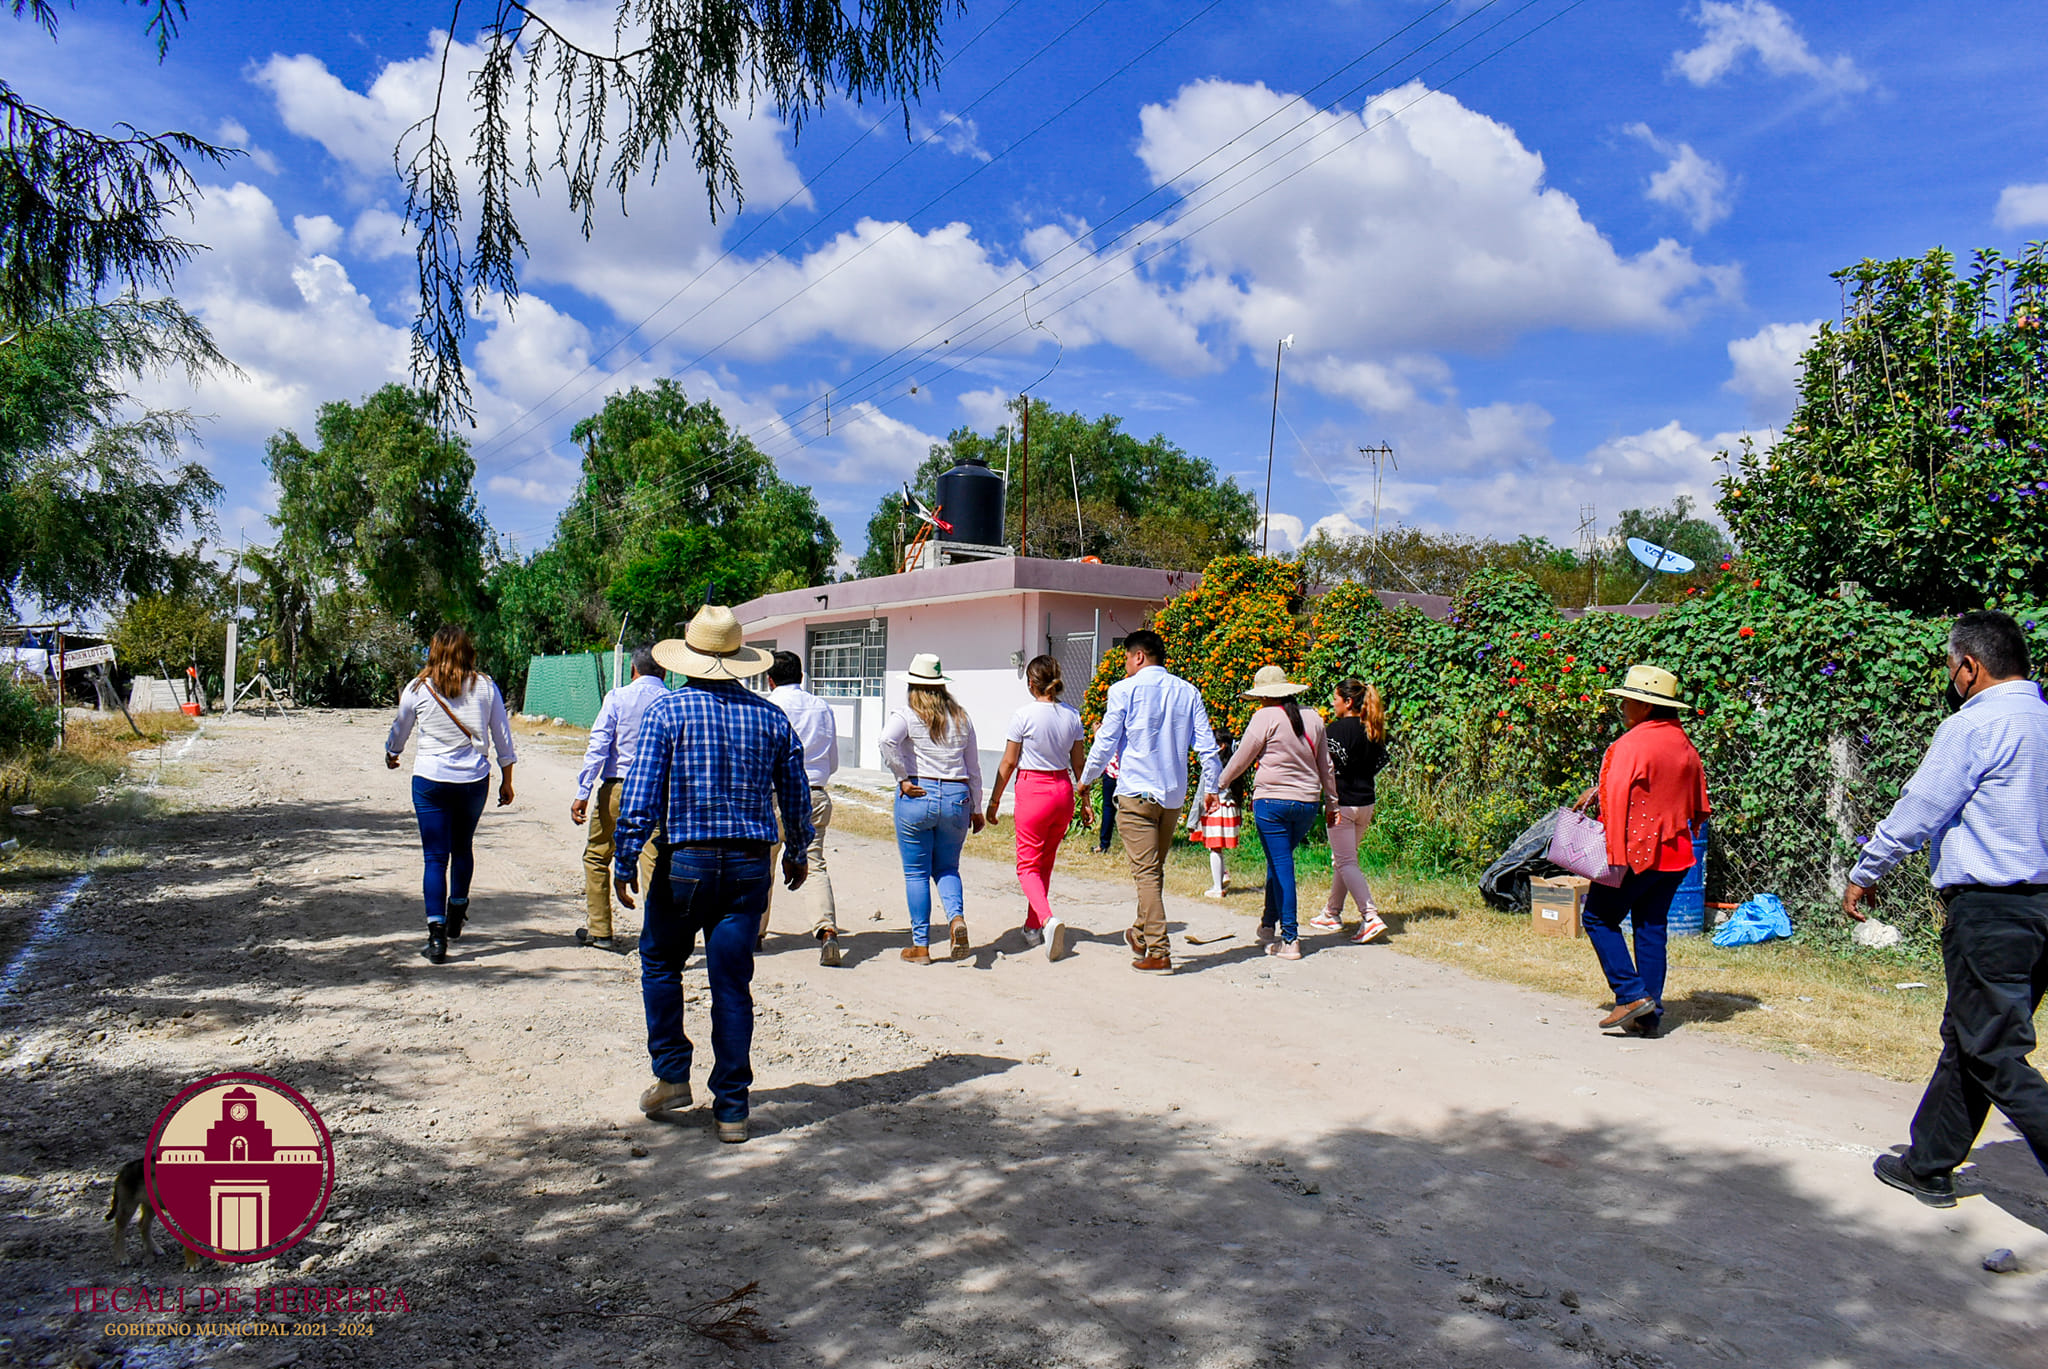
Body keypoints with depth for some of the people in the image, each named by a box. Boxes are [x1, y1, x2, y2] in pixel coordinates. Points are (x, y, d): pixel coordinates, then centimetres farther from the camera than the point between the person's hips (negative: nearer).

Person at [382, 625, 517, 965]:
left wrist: (391, 755, 36)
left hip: (430, 780, -2)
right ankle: (456, 919, 36)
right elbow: (503, 738, 3)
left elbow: (399, 730, 15)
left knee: (435, 857, 0)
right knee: (463, 848, 21)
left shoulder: (418, 688, -2)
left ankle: (437, 935, -8)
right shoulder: (485, 686, -1)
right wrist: (506, 781, 14)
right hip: (474, 780, 2)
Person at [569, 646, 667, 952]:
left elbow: (598, 746, -7)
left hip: (617, 788, -2)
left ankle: (598, 929, 17)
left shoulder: (618, 697, -2)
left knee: (596, 856, 13)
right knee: (653, 861, 4)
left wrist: (582, 793, -7)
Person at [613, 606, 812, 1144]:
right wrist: (797, 854, 24)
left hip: (684, 862, -2)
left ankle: (672, 1075, 19)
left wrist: (624, 861, -4)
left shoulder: (668, 710, -6)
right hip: (749, 866, 3)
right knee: (732, 982, 7)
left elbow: (640, 796, -11)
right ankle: (731, 1108, 12)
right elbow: (797, 796, 10)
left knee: (660, 963, 20)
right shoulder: (771, 716, 4)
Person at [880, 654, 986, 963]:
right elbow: (973, 767, 13)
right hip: (956, 798, 4)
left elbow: (887, 740, -25)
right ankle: (957, 917, -11)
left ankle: (920, 946, 9)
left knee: (916, 873, 6)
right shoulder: (962, 718, 10)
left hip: (917, 796, -3)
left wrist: (902, 778, -14)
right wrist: (976, 808, 20)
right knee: (947, 868, 17)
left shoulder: (907, 715, -3)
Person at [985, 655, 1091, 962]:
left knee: (1028, 865, 2)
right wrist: (1085, 803, 18)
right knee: (1045, 863, 18)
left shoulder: (1023, 716, -10)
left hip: (1033, 790, -5)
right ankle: (1032, 927, 26)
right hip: (1063, 790, 5)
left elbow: (1008, 763, -5)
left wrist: (994, 802, 4)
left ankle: (1048, 919, -22)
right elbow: (1079, 764, 9)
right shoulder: (1072, 716, 4)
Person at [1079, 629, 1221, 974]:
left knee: (1146, 872, -5)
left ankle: (1159, 953, -10)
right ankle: (1141, 935, 33)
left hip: (1137, 792, -5)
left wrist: (1086, 778, 13)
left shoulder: (1125, 690, -5)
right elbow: (1206, 745, 6)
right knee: (1155, 870, 18)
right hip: (1174, 794, 5)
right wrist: (1210, 788, 14)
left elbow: (1106, 742, -2)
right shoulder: (1188, 692, 8)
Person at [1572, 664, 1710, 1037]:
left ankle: (1631, 994, -3)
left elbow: (1618, 800, -21)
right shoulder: (1684, 744, 9)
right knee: (1652, 927, 11)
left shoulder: (1630, 745, -15)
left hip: (1637, 852, -7)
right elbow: (1699, 805, 19)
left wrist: (1614, 858, -20)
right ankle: (1649, 1015, 12)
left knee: (1598, 917, 6)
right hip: (1675, 853, 7)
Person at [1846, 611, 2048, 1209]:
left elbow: (1914, 815, -9)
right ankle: (1927, 1166, 27)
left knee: (1996, 1057, -3)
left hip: (1989, 908, -9)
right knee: (1966, 1041, 17)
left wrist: (1862, 876, 4)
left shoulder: (1973, 726, -13)